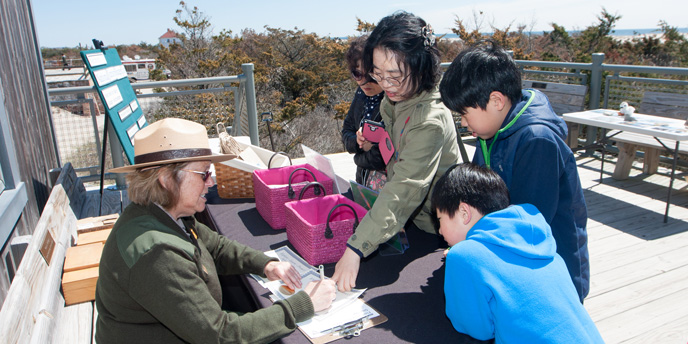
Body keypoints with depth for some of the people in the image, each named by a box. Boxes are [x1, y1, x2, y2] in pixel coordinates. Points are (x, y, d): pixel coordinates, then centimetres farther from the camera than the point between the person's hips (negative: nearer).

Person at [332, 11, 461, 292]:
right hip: (407, 218, 8)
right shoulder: (393, 101, -5)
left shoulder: (430, 120, -33)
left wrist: (356, 247, -45)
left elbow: (405, 189, -40)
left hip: (435, 230, -7)